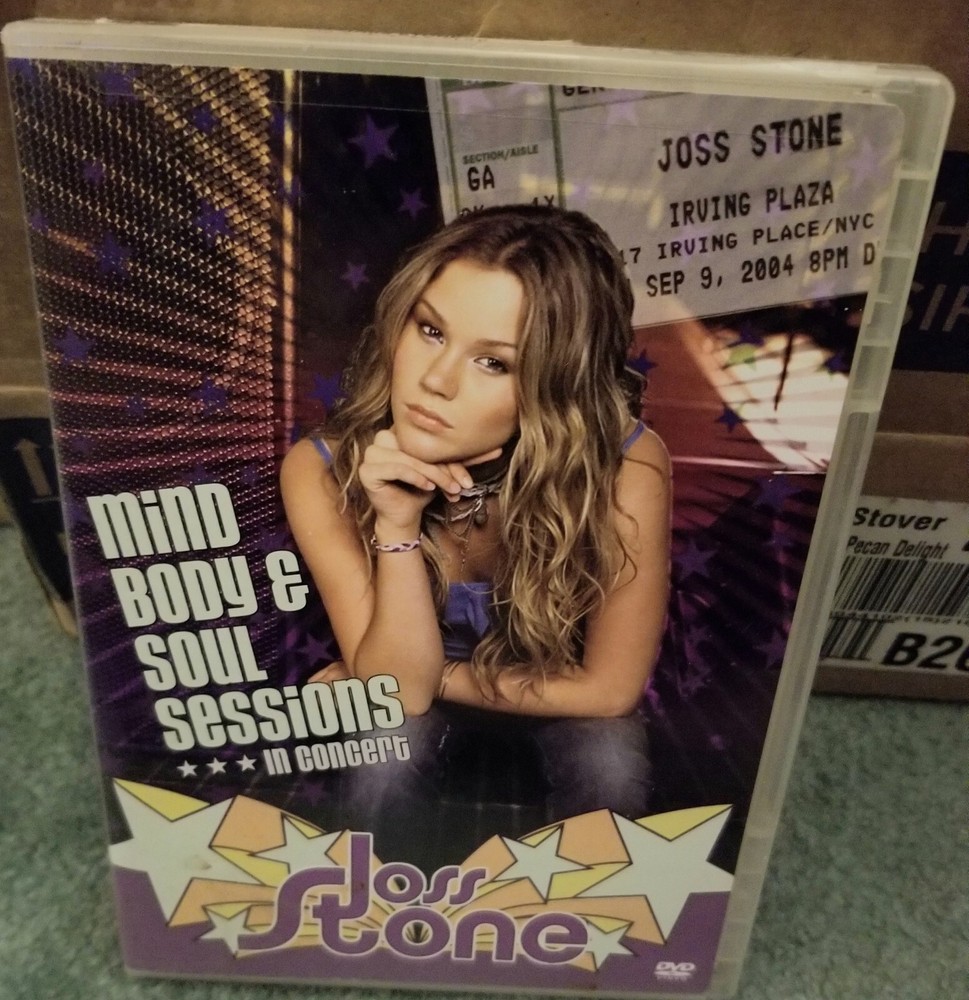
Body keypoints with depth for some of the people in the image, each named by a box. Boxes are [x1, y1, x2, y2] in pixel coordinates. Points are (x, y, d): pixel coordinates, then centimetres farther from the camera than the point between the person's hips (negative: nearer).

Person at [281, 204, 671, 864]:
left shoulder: (624, 466, -35)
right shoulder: (323, 472, -30)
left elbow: (608, 687, -23)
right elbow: (400, 687, -26)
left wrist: (434, 680, -18)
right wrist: (398, 526, -41)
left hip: (560, 691, 0)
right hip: (408, 680, 1)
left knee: (611, 771, -26)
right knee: (385, 760, -27)